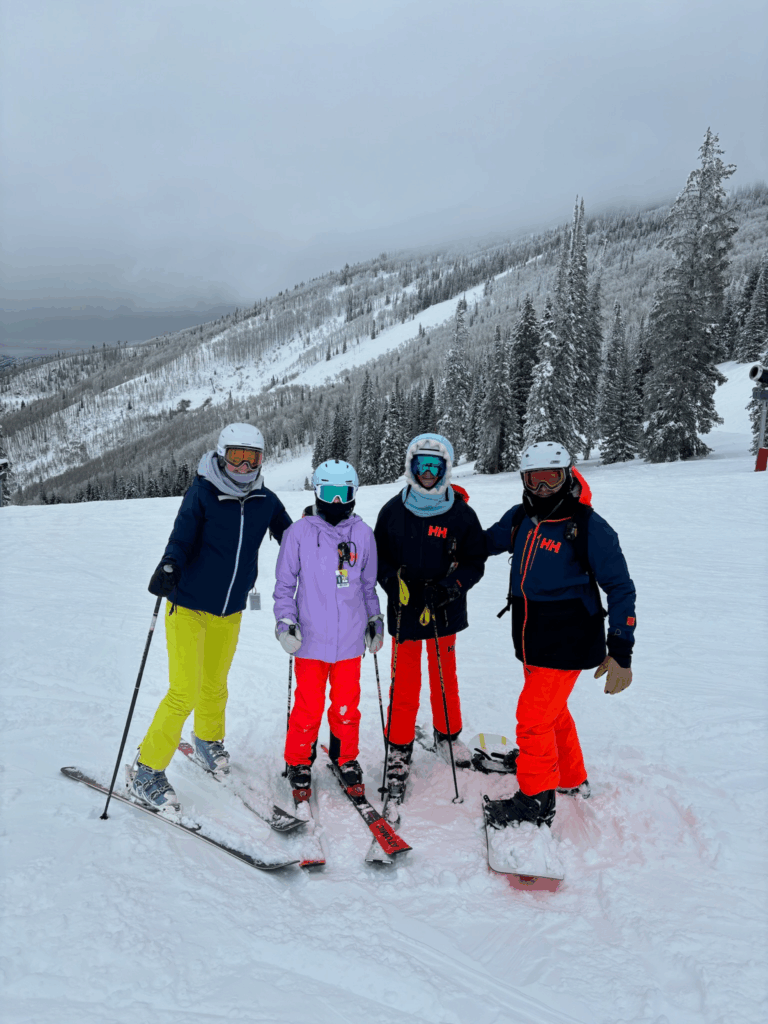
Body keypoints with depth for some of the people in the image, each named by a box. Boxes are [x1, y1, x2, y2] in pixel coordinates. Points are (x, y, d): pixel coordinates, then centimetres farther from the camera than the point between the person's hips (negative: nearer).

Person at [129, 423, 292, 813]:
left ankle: (208, 740, 49)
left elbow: (289, 536, 13)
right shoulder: (202, 492, -12)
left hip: (230, 611, 5)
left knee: (214, 686, 21)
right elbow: (182, 537, -18)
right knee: (184, 692, -7)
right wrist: (169, 566, -36)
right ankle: (146, 773, 9)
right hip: (188, 607, -4)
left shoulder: (265, 501, 0)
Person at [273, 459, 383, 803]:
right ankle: (299, 763, 25)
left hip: (350, 638, 2)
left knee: (347, 705, 10)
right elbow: (284, 585, 4)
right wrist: (285, 622, -6)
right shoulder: (299, 533, -2)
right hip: (311, 637, -2)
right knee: (308, 706, 4)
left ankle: (346, 759, 31)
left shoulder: (363, 534, 6)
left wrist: (375, 621, 16)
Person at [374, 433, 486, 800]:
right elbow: (378, 556, 6)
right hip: (404, 610, -1)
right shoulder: (393, 510, -1)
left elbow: (475, 561, 0)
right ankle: (399, 750, 17)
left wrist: (449, 588, -15)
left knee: (445, 677, 16)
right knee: (404, 683, 2)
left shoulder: (460, 513, -3)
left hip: (445, 612, 1)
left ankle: (447, 735, 37)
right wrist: (395, 583, -12)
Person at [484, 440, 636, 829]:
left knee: (533, 716, -5)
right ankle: (571, 778, 42)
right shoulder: (520, 518, 1)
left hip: (566, 643, -6)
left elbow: (620, 588, -10)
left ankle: (537, 800, 14)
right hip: (530, 639, 7)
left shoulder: (588, 527, -15)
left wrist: (620, 652, -12)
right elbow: (482, 544, 20)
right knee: (552, 710, 21)